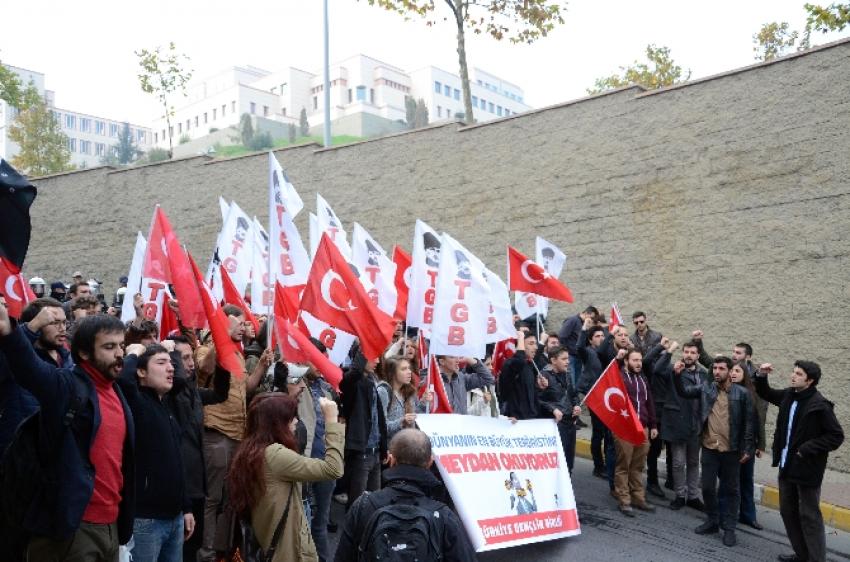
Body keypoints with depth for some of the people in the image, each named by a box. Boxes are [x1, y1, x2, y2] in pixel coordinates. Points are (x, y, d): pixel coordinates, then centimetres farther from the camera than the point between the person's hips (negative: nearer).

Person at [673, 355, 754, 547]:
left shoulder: (742, 394, -7)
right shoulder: (705, 388, 2)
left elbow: (748, 423, -4)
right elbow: (683, 391, -4)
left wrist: (747, 448, -7)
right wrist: (677, 374, -21)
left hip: (731, 450, -3)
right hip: (709, 448, 3)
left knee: (731, 490, 9)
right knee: (707, 488, 11)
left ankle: (729, 528, 20)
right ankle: (712, 521, 29)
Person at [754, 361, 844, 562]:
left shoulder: (819, 405, -17)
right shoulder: (789, 395, 3)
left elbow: (837, 436, -15)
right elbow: (766, 393, 20)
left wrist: (807, 449, -18)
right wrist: (761, 376, 2)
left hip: (807, 468, -8)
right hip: (787, 466, 8)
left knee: (809, 517, 1)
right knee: (788, 512, 16)